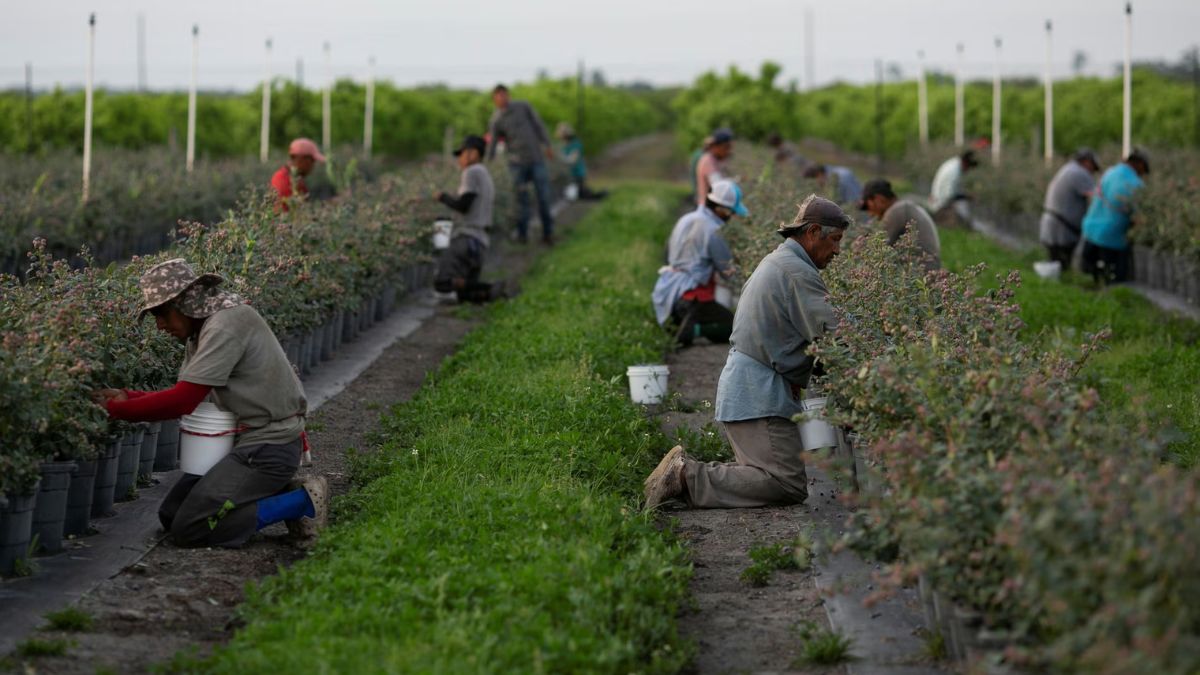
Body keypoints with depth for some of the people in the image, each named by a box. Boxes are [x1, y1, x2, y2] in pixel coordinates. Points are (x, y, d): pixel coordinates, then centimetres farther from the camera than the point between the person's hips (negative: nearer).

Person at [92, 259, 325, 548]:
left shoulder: (226, 322, -19)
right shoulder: (200, 330, 12)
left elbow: (182, 402, -24)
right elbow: (185, 397, 12)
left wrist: (115, 410, -17)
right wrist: (125, 397, 0)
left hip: (269, 445, -10)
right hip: (245, 440, 10)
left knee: (189, 529, -16)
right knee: (171, 515, 8)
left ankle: (302, 501, -7)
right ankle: (281, 494, 10)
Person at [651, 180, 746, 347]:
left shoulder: (685, 220, 10)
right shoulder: (711, 231, -17)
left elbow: (669, 254, 22)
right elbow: (727, 272, -11)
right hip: (691, 298, -9)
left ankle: (679, 321, 7)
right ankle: (694, 330, -21)